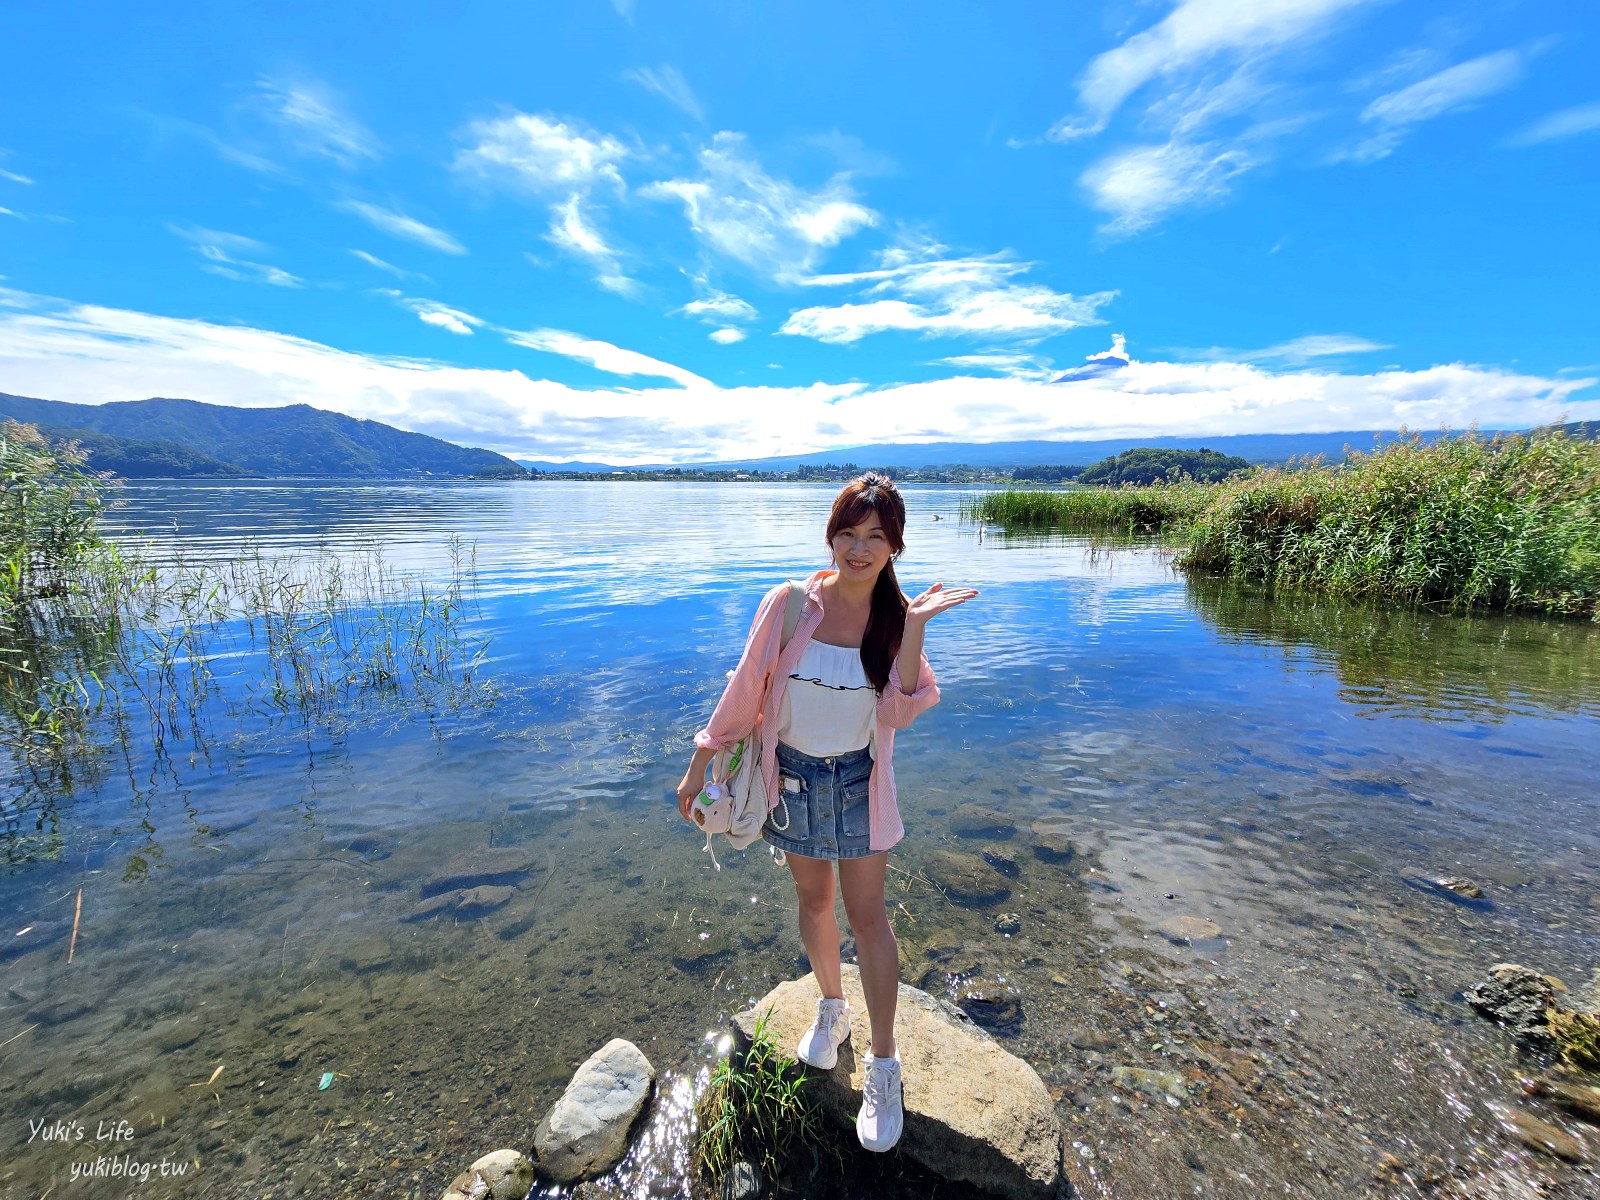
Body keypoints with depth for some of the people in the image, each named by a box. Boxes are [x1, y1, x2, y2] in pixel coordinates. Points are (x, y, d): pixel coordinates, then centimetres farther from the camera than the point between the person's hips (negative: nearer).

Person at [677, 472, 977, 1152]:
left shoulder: (895, 615, -10)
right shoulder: (789, 604, -14)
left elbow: (899, 713, -17)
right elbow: (745, 688, -6)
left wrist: (915, 628, -27)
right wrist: (700, 765, -2)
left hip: (859, 781, 0)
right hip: (794, 776, 1)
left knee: (867, 914, 7)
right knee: (813, 900, 19)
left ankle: (883, 1067, 26)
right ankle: (830, 1008, 46)